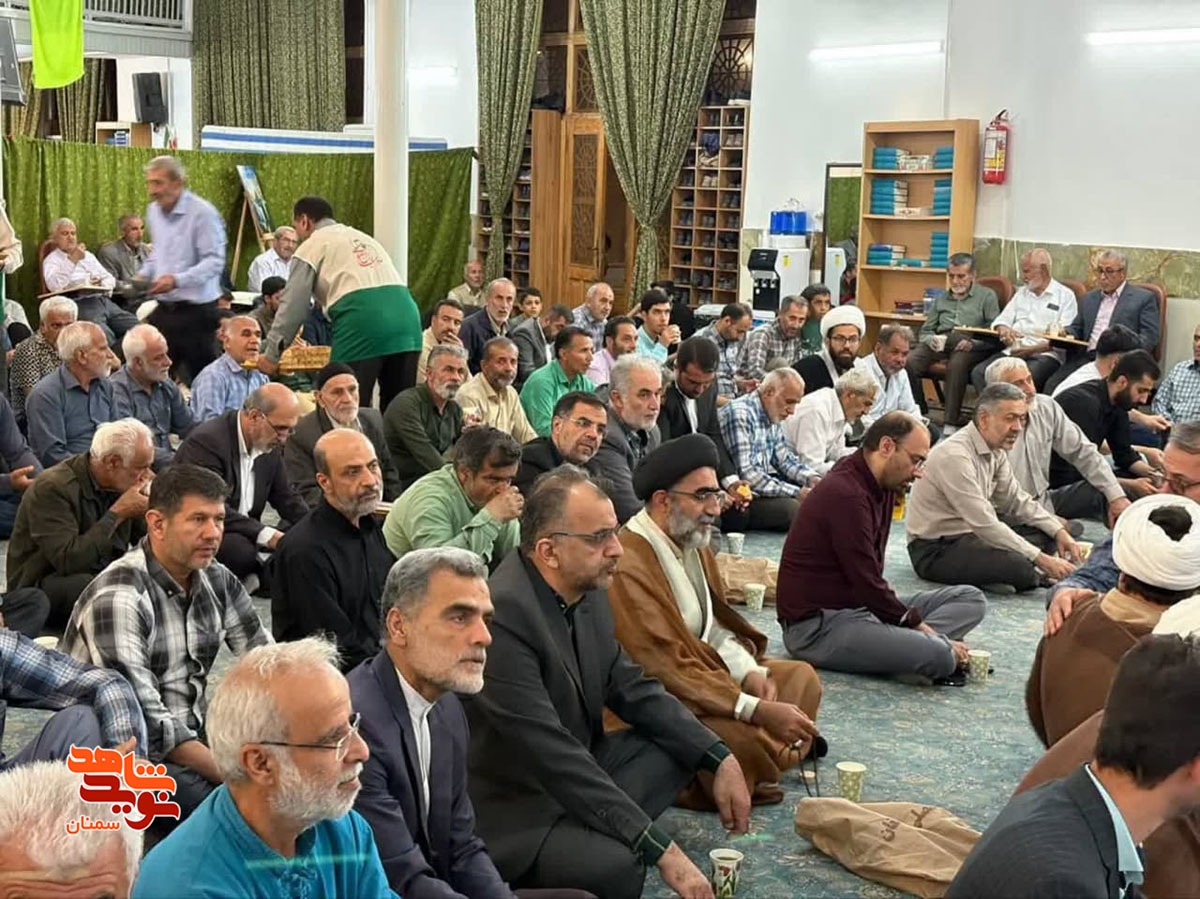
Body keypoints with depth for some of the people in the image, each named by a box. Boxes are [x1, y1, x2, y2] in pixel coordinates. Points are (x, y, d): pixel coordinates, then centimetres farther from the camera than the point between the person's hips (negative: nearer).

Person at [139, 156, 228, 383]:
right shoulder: (153, 211, 13)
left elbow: (215, 261, -17)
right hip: (164, 310, 7)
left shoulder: (202, 213, -12)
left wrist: (177, 280, -26)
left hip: (195, 311, -7)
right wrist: (144, 273, 7)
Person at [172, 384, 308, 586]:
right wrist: (266, 535, -33)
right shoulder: (207, 441, -19)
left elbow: (286, 498, 13)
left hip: (245, 536, 7)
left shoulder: (270, 445, 5)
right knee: (241, 550, -35)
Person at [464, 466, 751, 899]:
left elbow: (630, 688, 10)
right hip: (514, 811, -9)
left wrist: (719, 760, -1)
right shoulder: (501, 615, -28)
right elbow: (551, 753, -29)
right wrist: (659, 848, -27)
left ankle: (595, 834, 0)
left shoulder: (588, 589, -1)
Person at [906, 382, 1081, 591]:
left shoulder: (996, 450, 3)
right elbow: (985, 525, -28)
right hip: (935, 550, -10)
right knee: (1019, 566, -29)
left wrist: (1059, 531, -2)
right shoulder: (954, 456, -26)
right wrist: (1040, 559, -26)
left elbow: (1017, 501, 13)